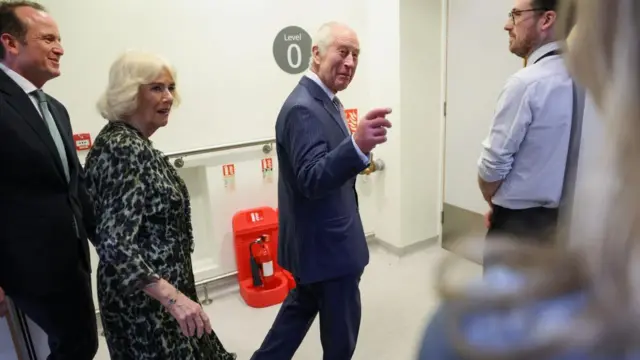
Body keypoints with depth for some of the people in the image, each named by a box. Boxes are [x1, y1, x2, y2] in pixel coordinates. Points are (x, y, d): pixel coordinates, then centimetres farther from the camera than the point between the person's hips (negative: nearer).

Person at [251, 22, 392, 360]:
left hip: (316, 237, 10)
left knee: (300, 308, 26)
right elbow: (312, 179, -36)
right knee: (342, 329, 13)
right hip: (327, 242, -10)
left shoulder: (321, 100, 9)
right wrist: (358, 146, -49)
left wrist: (358, 149, 5)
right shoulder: (303, 108, -23)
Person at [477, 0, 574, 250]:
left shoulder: (526, 83, -21)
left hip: (519, 222, -7)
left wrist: (494, 202, 4)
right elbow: (553, 158, 9)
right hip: (564, 219, 8)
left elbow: (494, 163, -17)